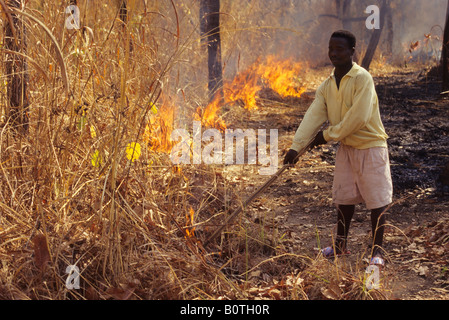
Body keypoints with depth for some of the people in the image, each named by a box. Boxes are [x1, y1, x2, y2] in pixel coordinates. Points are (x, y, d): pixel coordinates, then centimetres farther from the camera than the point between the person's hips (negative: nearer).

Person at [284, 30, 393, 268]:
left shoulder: (362, 79, -18)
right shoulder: (327, 86, 3)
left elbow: (358, 117, -25)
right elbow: (313, 116, -4)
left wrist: (328, 135, -17)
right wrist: (296, 146, -15)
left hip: (370, 146, -7)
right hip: (346, 148, 7)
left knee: (377, 199, -1)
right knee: (344, 197, 14)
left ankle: (377, 251, 7)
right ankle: (341, 245, 28)